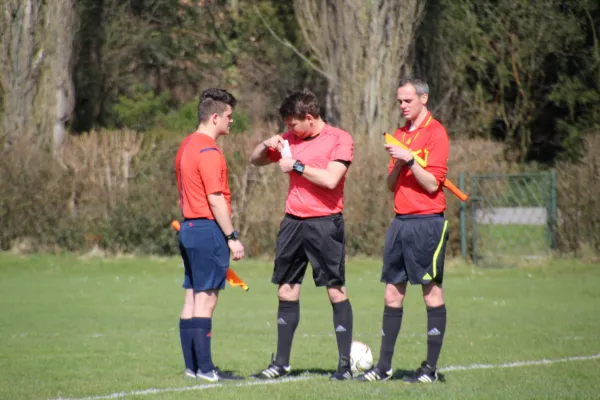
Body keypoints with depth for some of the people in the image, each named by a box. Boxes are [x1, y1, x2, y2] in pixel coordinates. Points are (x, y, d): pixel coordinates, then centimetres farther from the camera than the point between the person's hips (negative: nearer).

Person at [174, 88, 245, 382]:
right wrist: (232, 237, -15)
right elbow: (216, 199, -18)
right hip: (209, 229, -10)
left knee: (192, 299, 10)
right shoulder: (208, 151, -15)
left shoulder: (187, 146, 15)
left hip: (189, 227, 10)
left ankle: (192, 366, 12)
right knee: (206, 300, -7)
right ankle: (204, 368, -7)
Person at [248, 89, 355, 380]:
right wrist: (267, 145, 1)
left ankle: (345, 364, 1)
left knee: (336, 290, -3)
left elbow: (330, 179, -18)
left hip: (325, 223, -6)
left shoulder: (339, 139, -6)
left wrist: (297, 166, -11)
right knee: (286, 290, 6)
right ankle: (281, 363, 12)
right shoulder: (291, 138, 12)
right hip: (293, 222, 6)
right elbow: (256, 160, 21)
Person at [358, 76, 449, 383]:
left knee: (431, 292, -2)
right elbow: (391, 185, 14)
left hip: (427, 222, -7)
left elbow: (432, 184, -12)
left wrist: (410, 159, -19)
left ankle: (431, 368, 1)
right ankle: (384, 366, 10)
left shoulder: (435, 133, -7)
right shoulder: (400, 135, 15)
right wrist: (397, 163, -4)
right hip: (401, 220, 7)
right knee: (392, 293, 7)